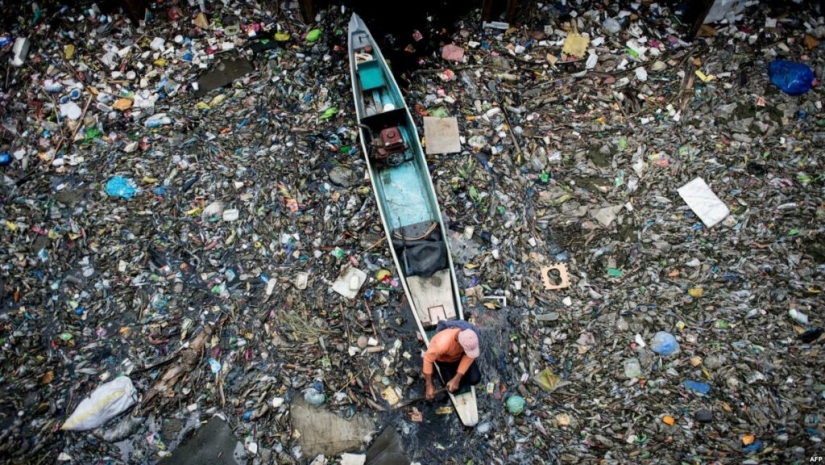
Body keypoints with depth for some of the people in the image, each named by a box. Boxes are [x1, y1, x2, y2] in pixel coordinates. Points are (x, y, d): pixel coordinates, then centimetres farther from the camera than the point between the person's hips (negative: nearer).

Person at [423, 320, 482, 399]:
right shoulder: (443, 343, -45)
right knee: (455, 388, -8)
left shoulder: (473, 336, -35)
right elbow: (428, 359, -29)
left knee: (475, 379, -9)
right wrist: (429, 385, -21)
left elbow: (469, 356, -20)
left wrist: (456, 379, -22)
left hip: (461, 355, 3)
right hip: (444, 358, -2)